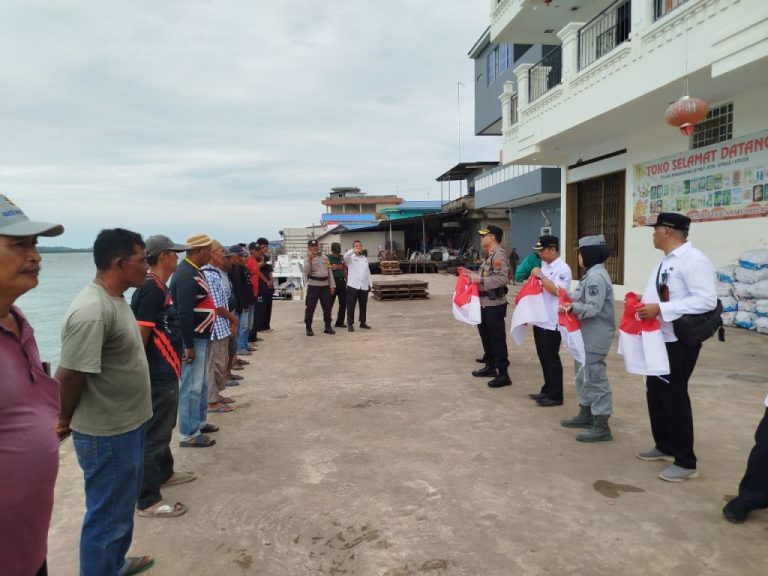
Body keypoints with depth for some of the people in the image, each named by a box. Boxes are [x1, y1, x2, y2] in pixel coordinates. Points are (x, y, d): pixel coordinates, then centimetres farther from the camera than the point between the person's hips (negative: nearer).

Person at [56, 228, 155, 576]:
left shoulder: (115, 299, 5)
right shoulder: (92, 311, -27)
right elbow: (69, 375, -24)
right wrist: (64, 422, -8)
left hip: (127, 425, 10)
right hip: (107, 434, -10)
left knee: (122, 506, 26)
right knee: (107, 515, 8)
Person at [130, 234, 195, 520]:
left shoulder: (156, 286, 11)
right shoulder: (152, 288, -21)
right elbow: (140, 334, -23)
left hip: (164, 372, 11)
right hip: (158, 375, -11)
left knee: (162, 428, 24)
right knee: (153, 435, -2)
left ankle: (164, 472, 42)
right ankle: (147, 501, 8)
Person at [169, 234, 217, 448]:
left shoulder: (194, 271, 11)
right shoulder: (186, 275, -22)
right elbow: (184, 314, -26)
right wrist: (189, 346, -24)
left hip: (201, 337, 10)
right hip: (193, 339, -10)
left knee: (201, 383, 21)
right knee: (191, 387, -1)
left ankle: (199, 422, 35)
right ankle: (188, 434, 9)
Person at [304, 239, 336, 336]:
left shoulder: (324, 258, 13)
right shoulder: (308, 259, 1)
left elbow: (329, 272, 12)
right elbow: (306, 272, -15)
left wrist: (332, 285, 6)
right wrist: (309, 259, -22)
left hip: (325, 285, 4)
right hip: (313, 285, -4)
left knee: (327, 307, 7)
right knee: (310, 307, -2)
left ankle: (328, 327, 17)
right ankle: (308, 328, 5)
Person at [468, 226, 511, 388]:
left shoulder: (499, 255, -16)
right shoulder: (490, 255, 15)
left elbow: (502, 278, -26)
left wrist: (480, 280, -24)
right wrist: (474, 275, 10)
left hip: (494, 304, -10)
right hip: (485, 303, 10)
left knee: (497, 339, -5)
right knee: (486, 336, 19)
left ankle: (503, 375, 1)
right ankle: (490, 366, 32)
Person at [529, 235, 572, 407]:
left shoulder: (562, 269, -14)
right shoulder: (544, 265, 11)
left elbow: (556, 291, -27)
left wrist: (540, 276, -22)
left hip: (552, 322, -8)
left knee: (551, 358, -1)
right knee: (543, 357, 15)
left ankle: (555, 396, 8)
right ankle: (547, 390, 27)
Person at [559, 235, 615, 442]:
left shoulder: (596, 276, -19)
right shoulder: (592, 273, 13)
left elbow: (594, 308, -25)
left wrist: (573, 307, -35)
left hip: (595, 336, -11)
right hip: (588, 334, 11)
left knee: (594, 378, -6)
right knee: (584, 376, 19)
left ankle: (601, 426, 0)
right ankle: (586, 415, 32)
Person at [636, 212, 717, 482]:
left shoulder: (694, 260, -18)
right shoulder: (665, 261, 11)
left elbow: (707, 300, -26)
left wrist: (660, 309, -28)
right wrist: (643, 302, 2)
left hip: (679, 342, -9)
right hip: (658, 338, 9)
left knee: (674, 397, -2)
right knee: (655, 393, 17)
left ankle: (685, 462, 12)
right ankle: (664, 446, 34)